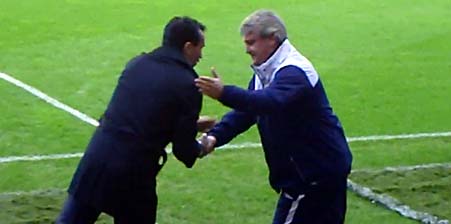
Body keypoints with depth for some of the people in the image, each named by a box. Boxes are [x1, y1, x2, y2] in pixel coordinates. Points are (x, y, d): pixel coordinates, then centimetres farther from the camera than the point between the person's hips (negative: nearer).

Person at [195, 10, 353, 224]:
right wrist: (215, 136, -16)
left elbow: (271, 102, -42)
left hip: (318, 172, -10)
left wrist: (224, 93, -54)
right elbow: (244, 112, 2)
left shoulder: (294, 72, -23)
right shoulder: (265, 73, 9)